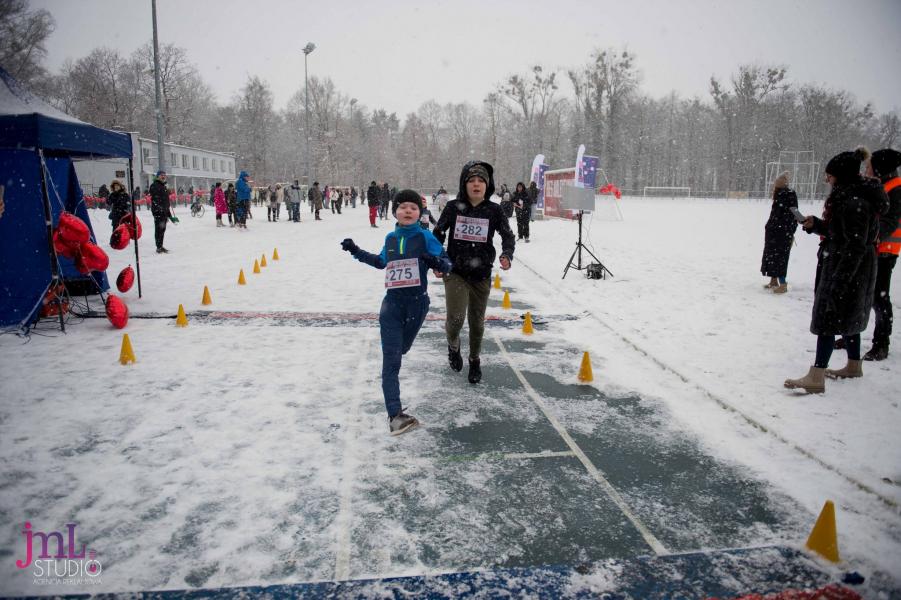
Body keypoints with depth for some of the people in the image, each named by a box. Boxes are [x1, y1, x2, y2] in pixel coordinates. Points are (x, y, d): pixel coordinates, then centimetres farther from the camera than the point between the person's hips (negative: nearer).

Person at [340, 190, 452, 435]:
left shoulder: (425, 237, -6)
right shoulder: (390, 238, 6)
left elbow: (447, 263, -9)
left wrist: (437, 262, -32)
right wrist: (356, 251, 22)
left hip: (417, 302, -1)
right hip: (392, 302, 1)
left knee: (399, 350, 19)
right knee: (391, 359, -10)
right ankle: (395, 414, -13)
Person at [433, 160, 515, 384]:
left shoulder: (494, 210, -4)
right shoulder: (453, 207, -5)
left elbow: (508, 235, 4)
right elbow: (438, 234, 8)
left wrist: (507, 254, -15)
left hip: (481, 275, 1)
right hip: (455, 272, -1)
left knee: (477, 322, 11)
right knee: (456, 318, -17)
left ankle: (475, 361, 36)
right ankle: (453, 345, 19)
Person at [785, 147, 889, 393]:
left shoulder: (855, 202, -22)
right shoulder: (849, 196, 10)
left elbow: (856, 246, -24)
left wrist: (839, 281, -25)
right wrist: (816, 225, 6)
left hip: (849, 269, -10)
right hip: (847, 268, 10)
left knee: (828, 319, -9)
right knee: (847, 318, 20)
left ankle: (816, 377, -7)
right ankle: (854, 366, 34)